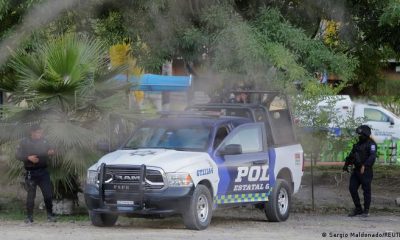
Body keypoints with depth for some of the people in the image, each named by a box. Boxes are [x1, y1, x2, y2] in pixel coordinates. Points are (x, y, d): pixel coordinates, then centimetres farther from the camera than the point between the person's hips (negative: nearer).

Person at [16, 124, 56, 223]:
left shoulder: (44, 141, 8)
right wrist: (28, 158, -19)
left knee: (48, 194, -2)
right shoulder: (24, 142, -2)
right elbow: (18, 155, -3)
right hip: (31, 172, -3)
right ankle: (29, 217, 8)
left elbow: (49, 151, 19)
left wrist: (50, 152, -5)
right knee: (31, 195, -1)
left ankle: (50, 215, 9)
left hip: (43, 171, 3)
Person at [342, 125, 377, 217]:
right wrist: (346, 164, 17)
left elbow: (372, 156, -22)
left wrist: (364, 165, -33)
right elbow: (351, 155, 27)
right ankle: (358, 209, 14)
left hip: (365, 171, -8)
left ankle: (366, 211, 6)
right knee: (352, 188, 4)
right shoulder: (358, 144, 17)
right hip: (356, 170, 8)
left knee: (366, 190, -2)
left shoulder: (371, 144, -9)